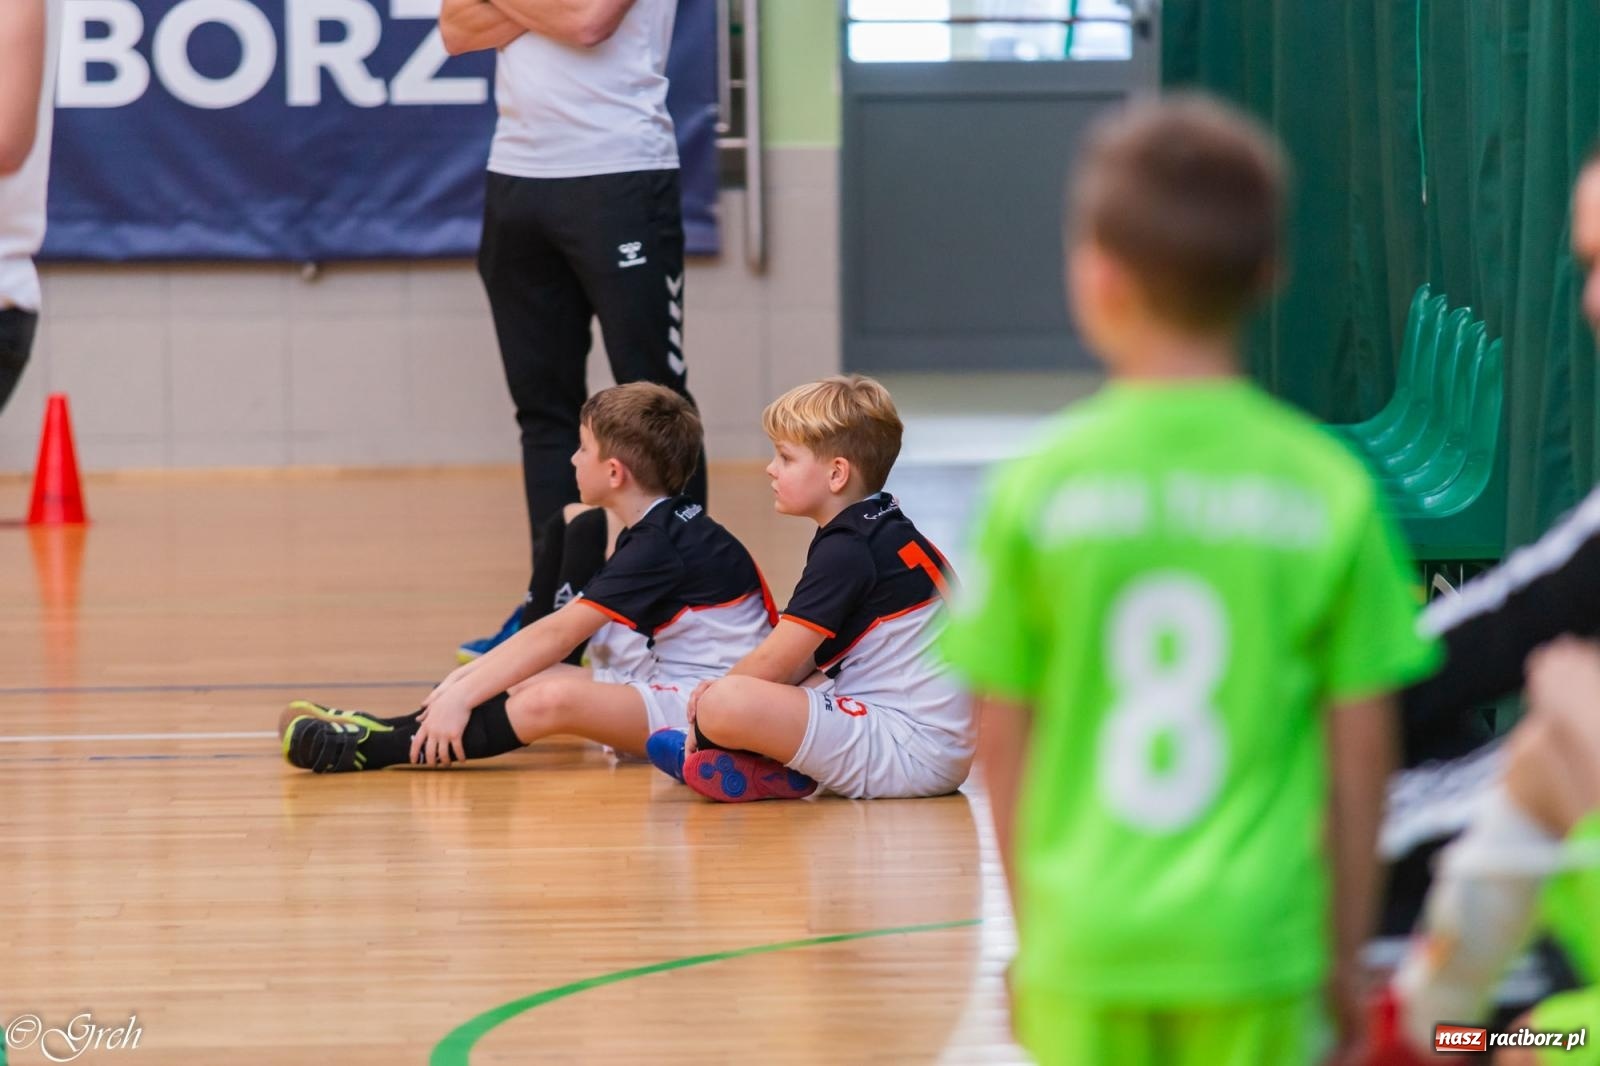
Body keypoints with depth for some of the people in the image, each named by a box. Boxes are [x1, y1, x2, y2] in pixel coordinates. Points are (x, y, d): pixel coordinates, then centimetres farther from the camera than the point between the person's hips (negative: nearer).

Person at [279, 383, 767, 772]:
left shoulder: (662, 545, -18)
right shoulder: (651, 532, 14)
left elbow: (558, 635, -22)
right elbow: (563, 627, 13)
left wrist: (463, 695, -22)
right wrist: (471, 679, 6)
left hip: (706, 706, -11)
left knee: (550, 700, -29)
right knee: (524, 681, 6)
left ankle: (370, 749, -32)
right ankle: (381, 729, -4)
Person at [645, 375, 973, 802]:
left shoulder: (848, 550, -14)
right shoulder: (882, 531, 17)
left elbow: (773, 663, -14)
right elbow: (808, 657, 19)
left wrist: (714, 699, 2)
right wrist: (722, 690, 8)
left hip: (909, 750, -11)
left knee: (723, 705, -29)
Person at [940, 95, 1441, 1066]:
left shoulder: (1040, 484, -5)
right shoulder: (1330, 488, -4)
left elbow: (1002, 740, 1)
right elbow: (1361, 750, -1)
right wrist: (1345, 955, 11)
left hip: (1084, 941, 0)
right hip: (1253, 943, 0)